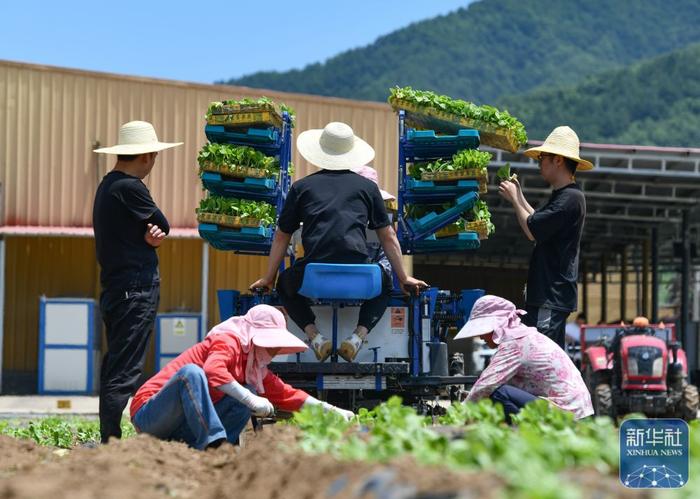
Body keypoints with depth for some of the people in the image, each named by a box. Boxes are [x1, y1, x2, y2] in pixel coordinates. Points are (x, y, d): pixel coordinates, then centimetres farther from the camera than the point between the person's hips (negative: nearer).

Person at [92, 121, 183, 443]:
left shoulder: (108, 185, 17)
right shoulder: (130, 187, -14)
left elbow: (156, 229, 14)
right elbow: (164, 226, -6)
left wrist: (149, 236, -6)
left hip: (114, 290, 10)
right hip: (136, 290, -10)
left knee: (114, 369, 11)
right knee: (124, 373, -11)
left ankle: (109, 441, 14)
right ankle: (112, 441, -14)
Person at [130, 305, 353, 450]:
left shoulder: (255, 368, 15)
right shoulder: (229, 341, -12)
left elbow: (286, 394, 19)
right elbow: (213, 369, -33)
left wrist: (332, 410, 13)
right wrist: (251, 400, -36)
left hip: (181, 430, 8)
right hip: (148, 414, -8)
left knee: (248, 392, -2)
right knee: (191, 372, -34)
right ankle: (214, 443, -40)